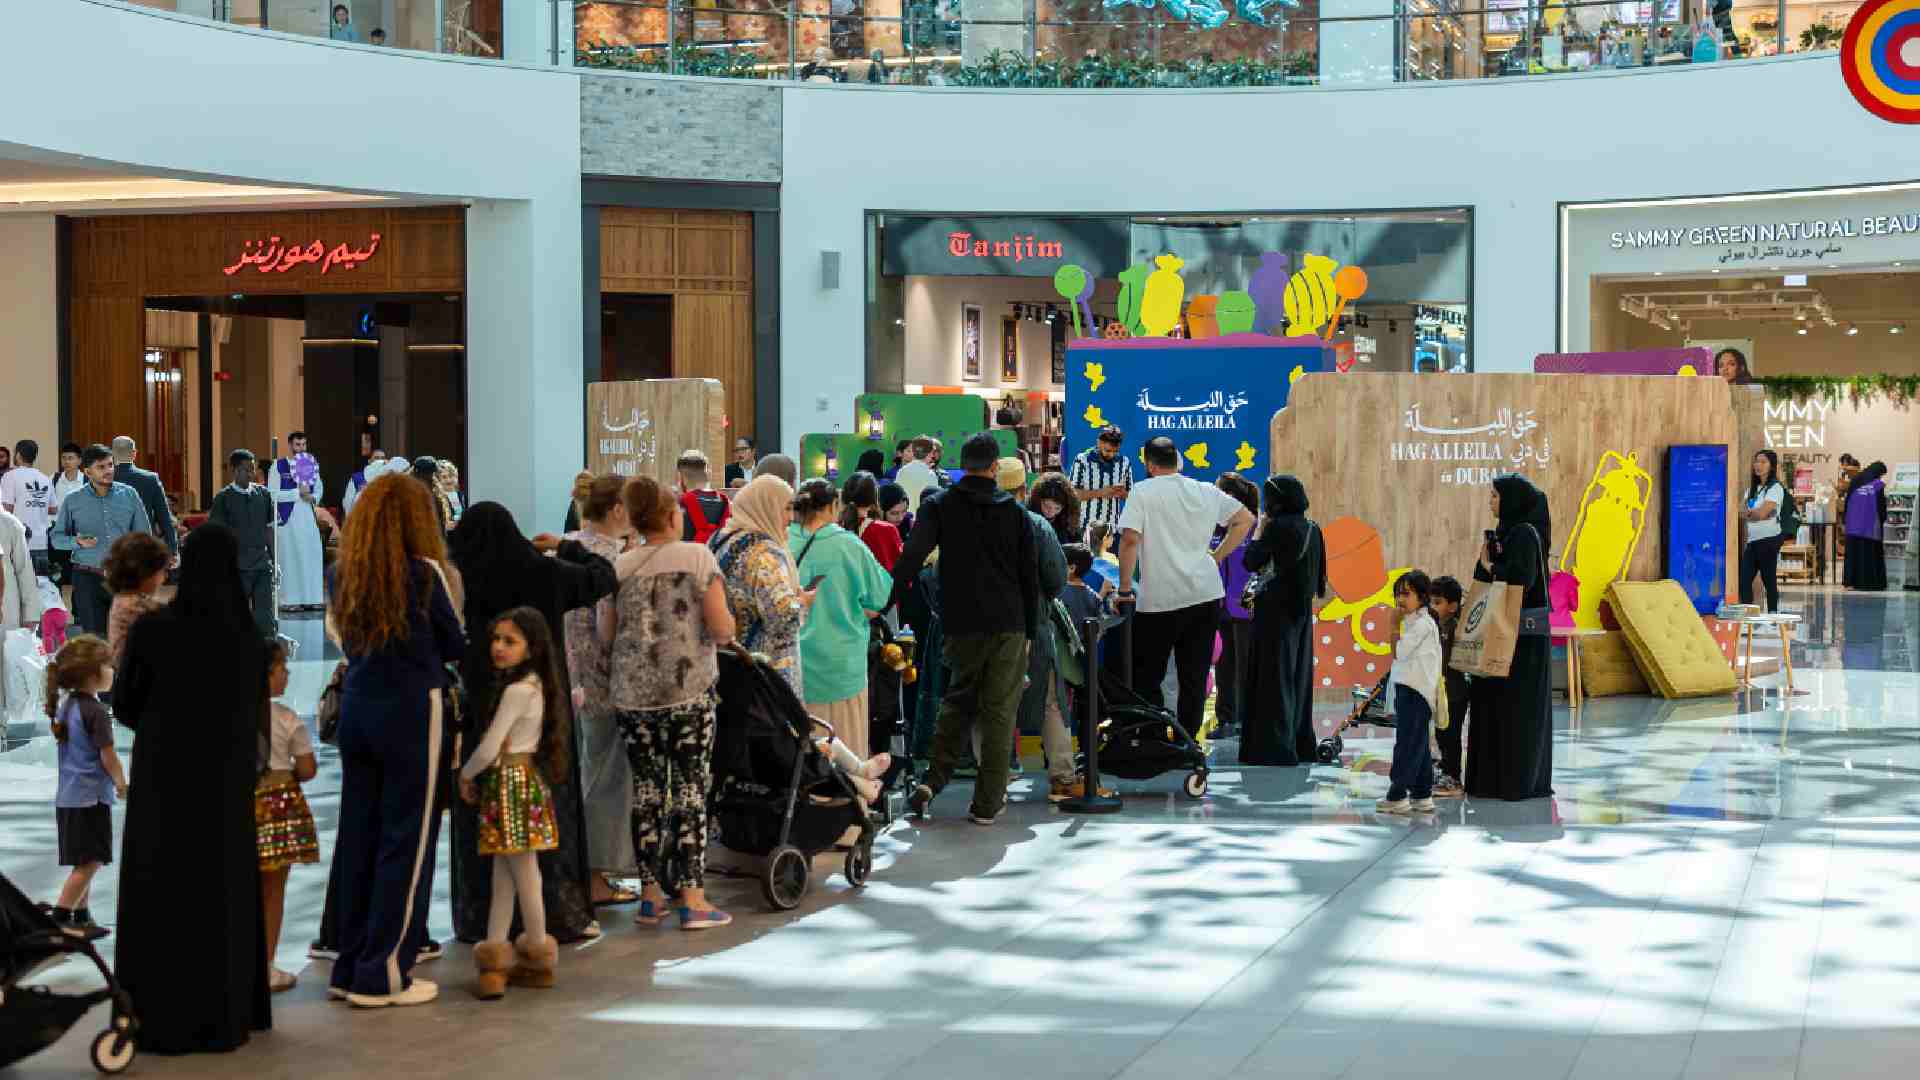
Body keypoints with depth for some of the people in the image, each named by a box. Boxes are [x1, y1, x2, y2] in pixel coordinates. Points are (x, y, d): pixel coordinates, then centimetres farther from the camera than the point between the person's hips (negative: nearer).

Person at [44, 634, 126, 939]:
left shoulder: (66, 706, 9)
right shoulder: (95, 711, -17)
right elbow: (108, 757, -16)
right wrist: (122, 784, 2)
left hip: (68, 796, 9)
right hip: (91, 797, -9)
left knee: (86, 862, 15)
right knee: (90, 861, -5)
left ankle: (81, 916, 21)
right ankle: (60, 918, -8)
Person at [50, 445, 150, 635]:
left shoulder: (128, 494, 4)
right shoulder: (72, 502, 2)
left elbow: (142, 535, 8)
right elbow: (57, 538, 5)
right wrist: (77, 541, -15)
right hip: (88, 578, -1)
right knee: (94, 635, 2)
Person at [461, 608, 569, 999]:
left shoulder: (517, 690, -18)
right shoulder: (533, 685, 11)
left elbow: (489, 749, -18)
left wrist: (466, 776, -1)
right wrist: (479, 779, 9)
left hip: (510, 786, -9)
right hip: (523, 781, 9)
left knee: (523, 875, 0)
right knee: (502, 876, 9)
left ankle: (538, 961, 8)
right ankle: (495, 963, 10)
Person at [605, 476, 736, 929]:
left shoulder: (620, 567, 4)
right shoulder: (697, 557, -4)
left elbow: (607, 634, 7)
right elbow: (722, 629, -9)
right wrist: (726, 622, 13)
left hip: (633, 695, 3)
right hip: (688, 691, -3)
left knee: (646, 789, 10)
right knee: (691, 789, 0)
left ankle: (651, 895, 14)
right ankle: (692, 898, -1)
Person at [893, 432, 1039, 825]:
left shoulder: (939, 505, 0)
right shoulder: (1015, 511, 4)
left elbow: (911, 559, -12)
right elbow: (1030, 574, 5)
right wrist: (1030, 630, 11)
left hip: (960, 624, 1)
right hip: (1008, 626, -1)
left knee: (958, 701, 19)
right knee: (999, 711, 4)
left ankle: (933, 780, 3)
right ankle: (987, 804, 5)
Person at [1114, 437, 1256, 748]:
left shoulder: (1143, 492, -4)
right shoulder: (1207, 492, 10)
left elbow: (1130, 539, -13)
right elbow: (1245, 519, 17)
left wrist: (1124, 589, -6)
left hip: (1158, 599, -4)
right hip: (1206, 594, 4)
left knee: (1146, 676, 7)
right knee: (1195, 678, 9)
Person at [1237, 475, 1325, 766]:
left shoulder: (1278, 527, -15)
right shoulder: (1312, 529, 7)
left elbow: (1250, 562, -11)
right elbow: (1318, 573, 14)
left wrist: (1260, 530, 0)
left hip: (1276, 610, -7)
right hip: (1302, 611, 7)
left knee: (1274, 676, -3)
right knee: (1298, 675, 13)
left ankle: (1274, 746, -3)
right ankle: (1301, 744, 17)